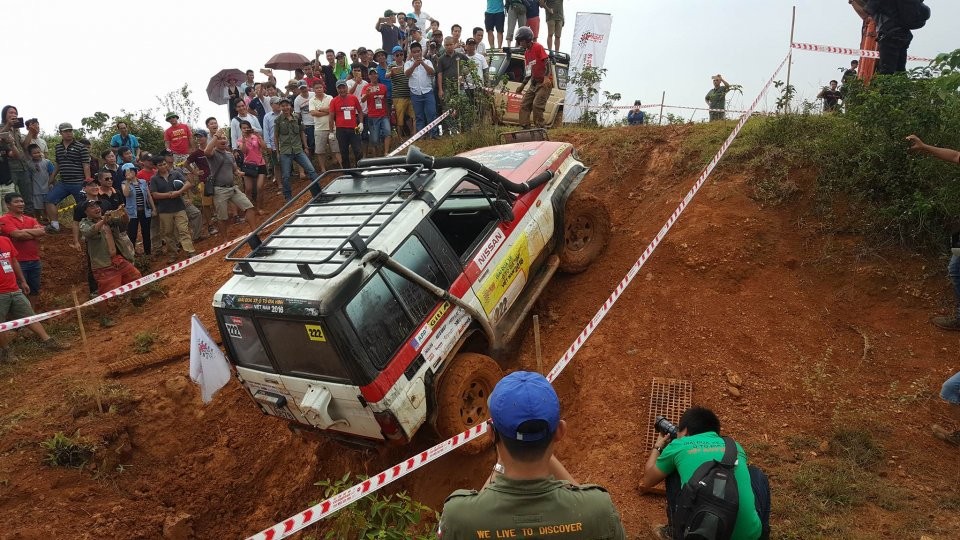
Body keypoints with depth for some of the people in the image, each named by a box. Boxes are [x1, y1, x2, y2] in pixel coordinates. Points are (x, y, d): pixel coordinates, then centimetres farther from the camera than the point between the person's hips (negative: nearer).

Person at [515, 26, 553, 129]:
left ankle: (539, 128, -15)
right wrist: (522, 85, 17)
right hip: (534, 83, 9)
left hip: (544, 82, -9)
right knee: (524, 105, 1)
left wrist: (546, 77, -30)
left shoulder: (538, 47, -8)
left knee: (537, 105, -21)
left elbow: (547, 62, -16)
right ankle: (525, 128, 1)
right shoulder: (526, 53, 16)